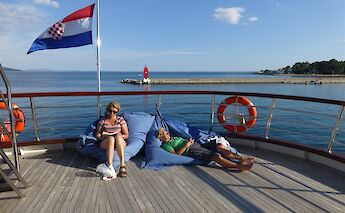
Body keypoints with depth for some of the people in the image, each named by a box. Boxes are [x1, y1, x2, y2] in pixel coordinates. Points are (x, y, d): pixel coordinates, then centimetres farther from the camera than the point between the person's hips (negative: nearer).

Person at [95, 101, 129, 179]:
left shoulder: (120, 120, 9)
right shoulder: (102, 120, 10)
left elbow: (126, 135, 5)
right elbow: (97, 135, 8)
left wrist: (118, 136, -12)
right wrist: (104, 136, -11)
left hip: (120, 143, 0)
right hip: (105, 143, 0)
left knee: (118, 136, -36)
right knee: (111, 139, -36)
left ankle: (122, 165, -48)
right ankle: (110, 167, -51)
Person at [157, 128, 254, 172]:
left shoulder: (174, 138, 29)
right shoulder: (165, 145, 1)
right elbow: (176, 154, -12)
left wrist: (188, 141, 10)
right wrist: (186, 145, -17)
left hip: (197, 145, 9)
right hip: (191, 151, -9)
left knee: (220, 146, -9)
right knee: (216, 156, -26)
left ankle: (241, 158, -15)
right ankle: (239, 166, -29)